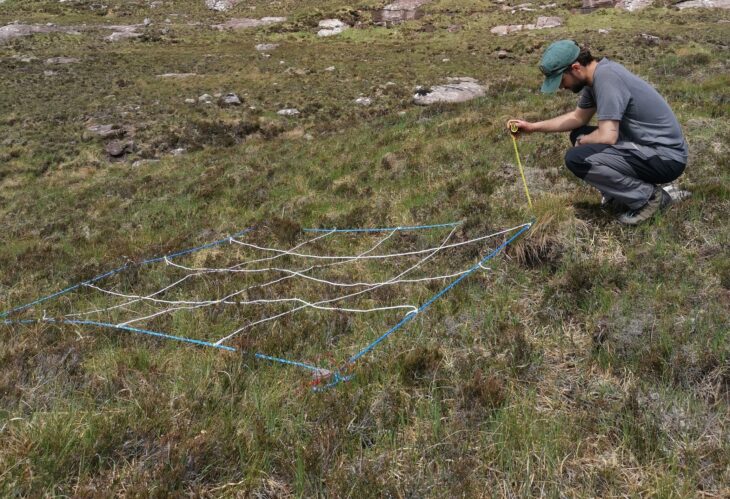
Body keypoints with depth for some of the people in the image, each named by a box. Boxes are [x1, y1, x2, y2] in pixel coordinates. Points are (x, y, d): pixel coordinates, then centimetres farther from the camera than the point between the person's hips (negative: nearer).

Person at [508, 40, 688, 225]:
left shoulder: (606, 77, -23)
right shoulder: (595, 75, 5)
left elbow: (607, 137, -28)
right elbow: (579, 116, 20)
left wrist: (582, 141, -6)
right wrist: (533, 126, 13)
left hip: (666, 157, -10)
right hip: (645, 145, 10)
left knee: (577, 158, -23)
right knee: (579, 135, 17)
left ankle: (648, 197, -7)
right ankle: (620, 192, 14)